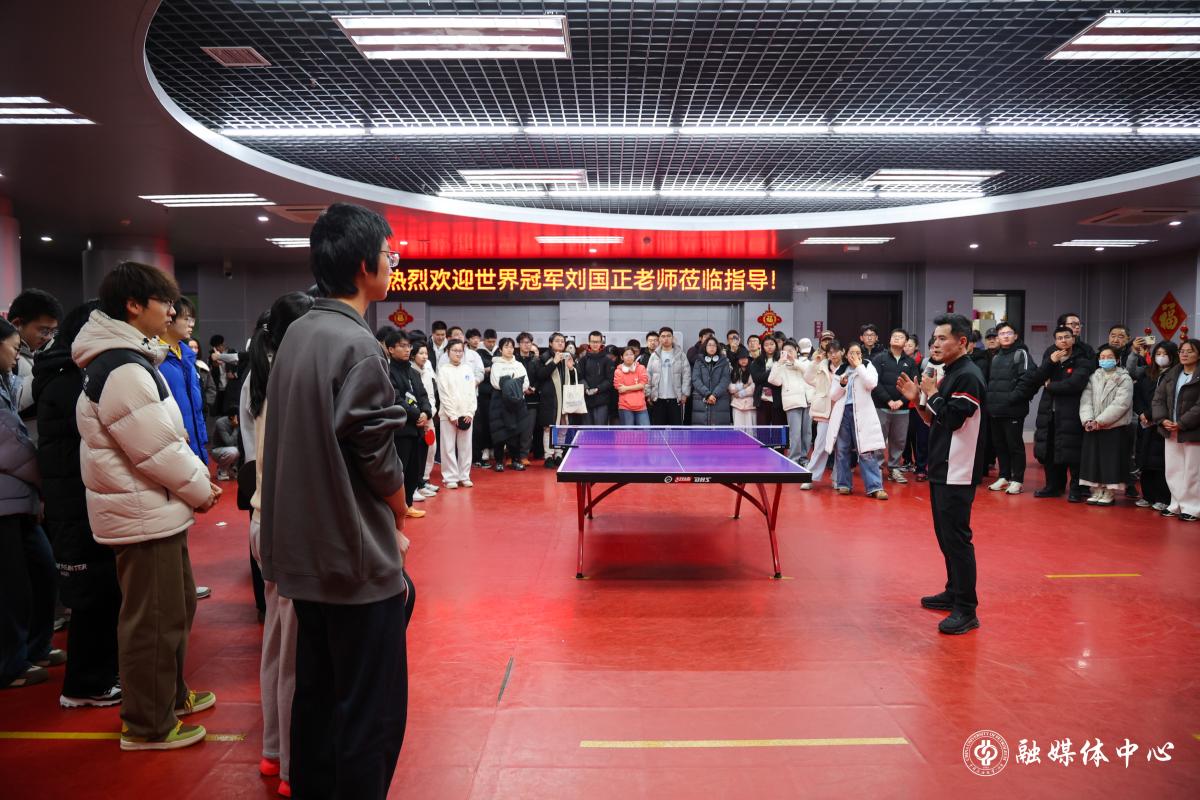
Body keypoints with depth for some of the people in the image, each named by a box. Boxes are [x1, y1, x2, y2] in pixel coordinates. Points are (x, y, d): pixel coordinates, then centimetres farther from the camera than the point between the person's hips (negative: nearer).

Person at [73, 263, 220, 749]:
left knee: (175, 606, 22)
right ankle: (147, 725, 16)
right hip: (142, 512, -10)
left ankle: (170, 694, 37)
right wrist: (200, 490, -8)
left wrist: (199, 478, 8)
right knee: (153, 619, 1)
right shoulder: (122, 369, -21)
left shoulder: (129, 358, 12)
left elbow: (167, 436, 17)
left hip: (155, 508, 10)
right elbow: (157, 450, -22)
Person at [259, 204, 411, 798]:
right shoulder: (356, 345, -19)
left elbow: (302, 441, 10)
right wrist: (399, 515, 4)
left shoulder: (295, 334, 6)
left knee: (315, 696, 20)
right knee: (371, 712, 3)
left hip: (303, 551, 9)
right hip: (357, 557, -9)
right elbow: (379, 460, -16)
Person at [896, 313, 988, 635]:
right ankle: (954, 592, 30)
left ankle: (966, 610, -1)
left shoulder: (968, 376, -15)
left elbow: (952, 420, -21)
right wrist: (917, 400, 5)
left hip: (958, 473, -10)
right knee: (945, 534, 17)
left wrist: (931, 393, -9)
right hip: (941, 469, 10)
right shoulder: (949, 374, 14)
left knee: (956, 537, -7)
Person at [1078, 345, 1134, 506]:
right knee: (1093, 459, 5)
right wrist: (1088, 420, -14)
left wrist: (1100, 421, -17)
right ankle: (1097, 491, 14)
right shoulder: (1093, 377, 11)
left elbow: (1120, 404, -13)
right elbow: (1085, 400, 2)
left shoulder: (1124, 378, -2)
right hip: (1093, 428, 4)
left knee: (1111, 460, -1)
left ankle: (1108, 494, 8)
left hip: (1115, 427, -4)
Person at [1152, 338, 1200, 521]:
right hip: (1170, 431, 6)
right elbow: (1158, 398, 7)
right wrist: (1163, 419, -8)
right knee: (1173, 471, 10)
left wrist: (1181, 423, -19)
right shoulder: (1171, 374, 10)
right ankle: (1177, 505, 19)